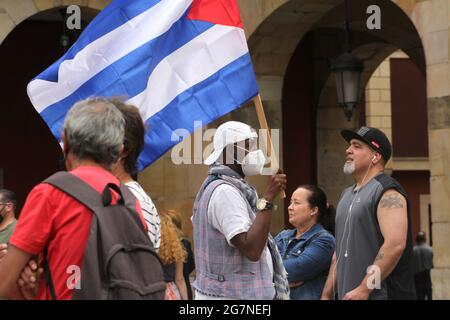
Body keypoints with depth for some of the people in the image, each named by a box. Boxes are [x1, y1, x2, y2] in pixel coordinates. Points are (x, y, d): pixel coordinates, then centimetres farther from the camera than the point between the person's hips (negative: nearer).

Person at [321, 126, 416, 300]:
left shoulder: (387, 191, -9)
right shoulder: (347, 195, 18)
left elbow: (395, 244, -21)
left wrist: (364, 289, -22)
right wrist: (326, 294, 16)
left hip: (380, 294, -8)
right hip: (347, 295, 8)